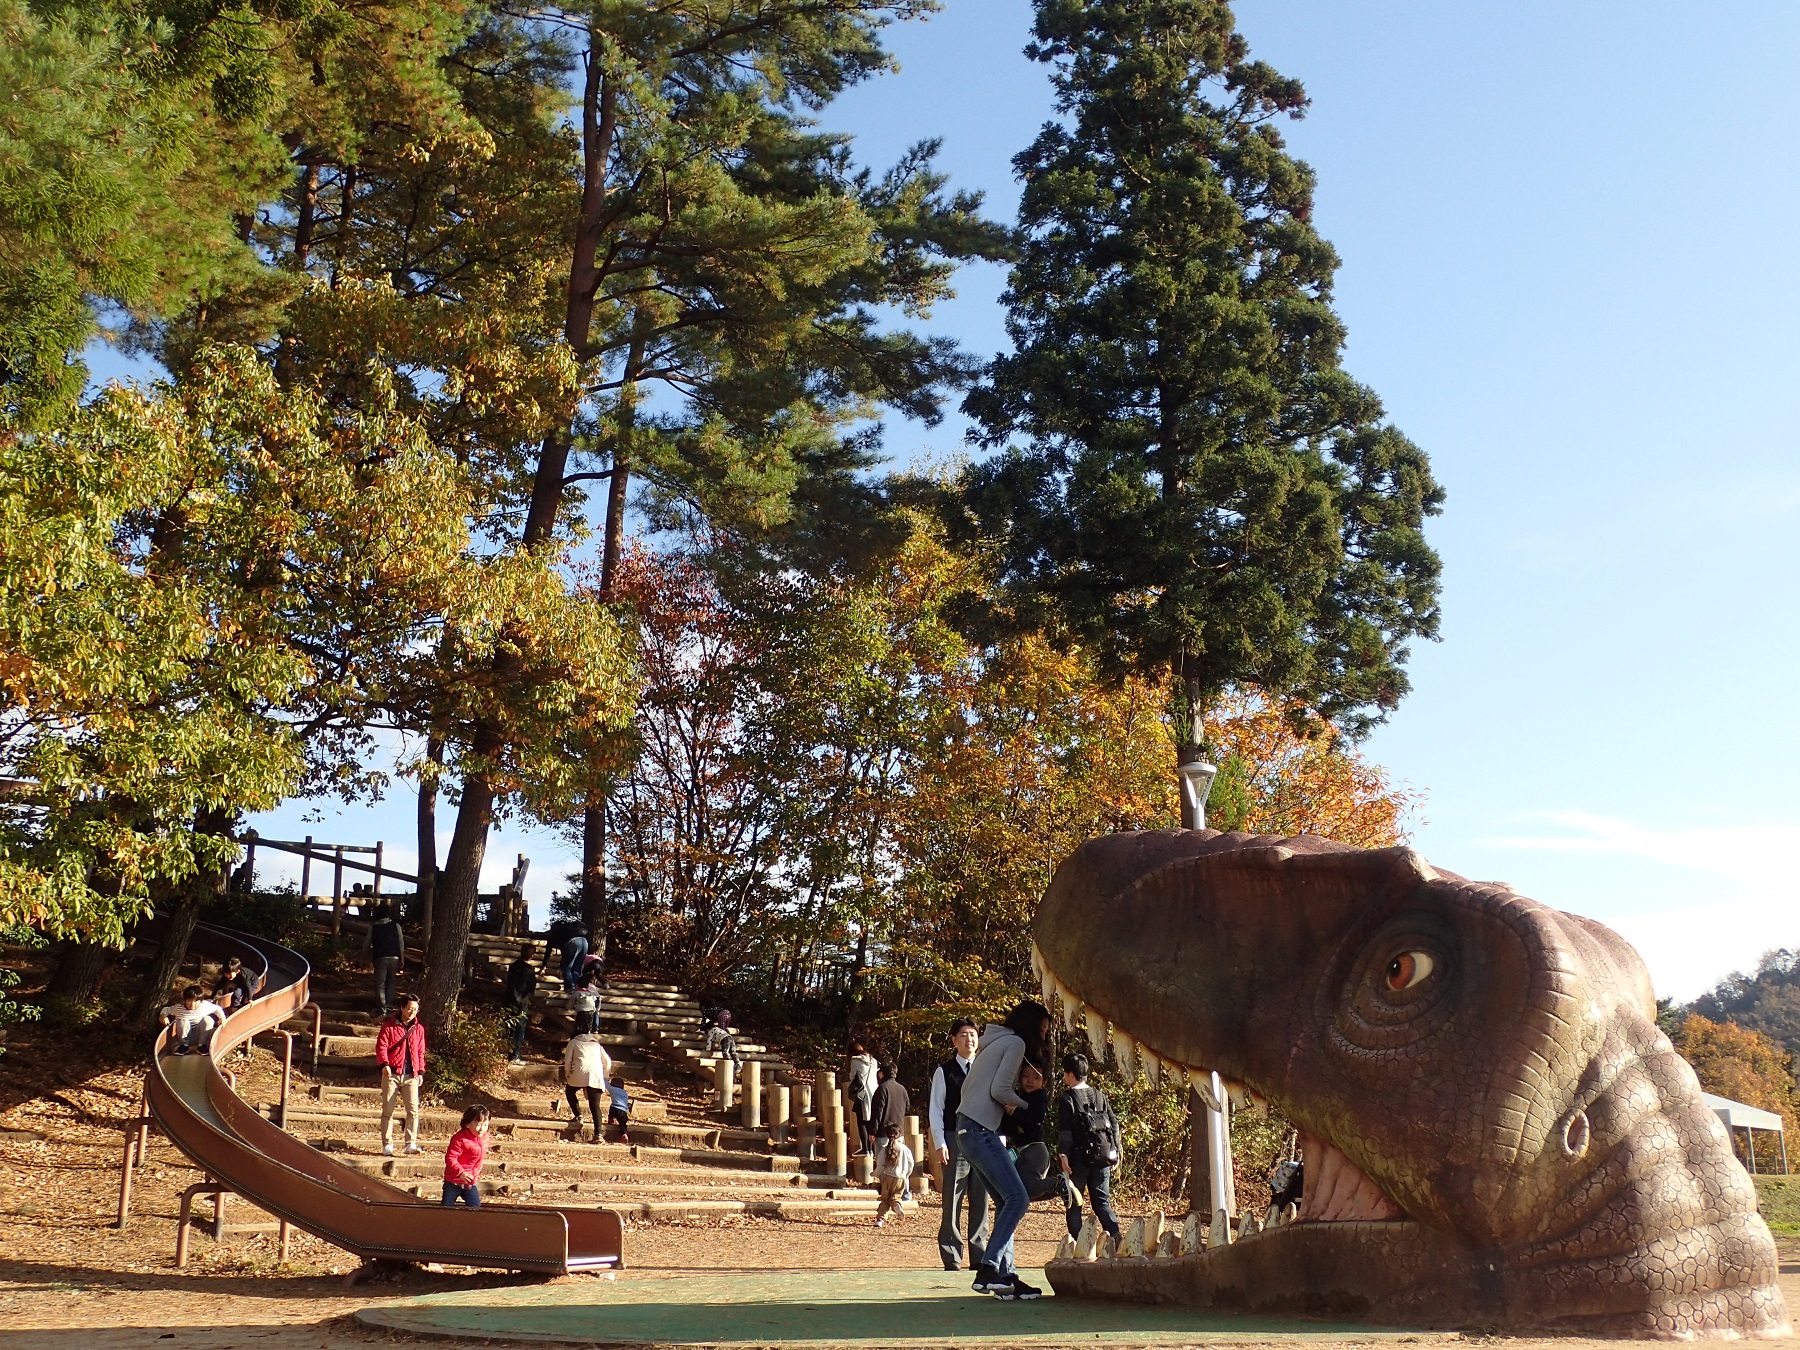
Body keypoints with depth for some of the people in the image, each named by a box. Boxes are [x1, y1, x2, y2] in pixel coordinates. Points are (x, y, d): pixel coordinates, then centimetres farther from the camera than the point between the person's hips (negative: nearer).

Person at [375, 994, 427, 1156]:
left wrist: (421, 1072, 9)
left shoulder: (419, 1028, 12)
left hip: (411, 1076, 2)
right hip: (391, 1074, -2)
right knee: (388, 1111, 2)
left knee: (413, 1109, -9)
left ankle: (411, 1143, -8)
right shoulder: (389, 1026, 1)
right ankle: (387, 1145, 8)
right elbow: (381, 1046, -5)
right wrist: (384, 1064, -21)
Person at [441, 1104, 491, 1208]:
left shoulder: (484, 1137, 0)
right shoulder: (460, 1139, -24)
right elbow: (450, 1158, -27)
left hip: (471, 1183, 6)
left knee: (476, 1207, 2)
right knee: (446, 1207, 4)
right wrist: (460, 1172, -37)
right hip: (454, 1181, -6)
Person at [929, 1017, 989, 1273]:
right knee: (952, 1201, -1)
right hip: (955, 1141, -3)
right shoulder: (944, 1072, 3)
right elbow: (935, 1110, 1)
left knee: (981, 1201, 6)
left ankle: (979, 1257, 14)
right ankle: (951, 1258, 5)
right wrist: (939, 1144, -7)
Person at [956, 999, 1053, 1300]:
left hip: (969, 1128, 10)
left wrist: (1010, 1102, 12)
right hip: (980, 1130, -10)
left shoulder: (994, 1043, 24)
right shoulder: (1016, 1043, -4)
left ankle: (1005, 1275, 5)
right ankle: (988, 1270, -19)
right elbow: (999, 1089, -14)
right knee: (1017, 1198, -13)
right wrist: (1020, 1103, 5)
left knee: (1007, 1202, 9)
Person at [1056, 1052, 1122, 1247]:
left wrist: (1063, 1154, -16)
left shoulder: (1067, 1098, -4)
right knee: (1102, 1201, 10)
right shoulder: (1100, 1096, 13)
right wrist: (1115, 1151, 16)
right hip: (1103, 1157, 5)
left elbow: (1064, 1130, -13)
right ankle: (1116, 1237, -5)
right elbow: (1114, 1124, 12)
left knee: (1074, 1202, 5)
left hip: (1079, 1156, -5)